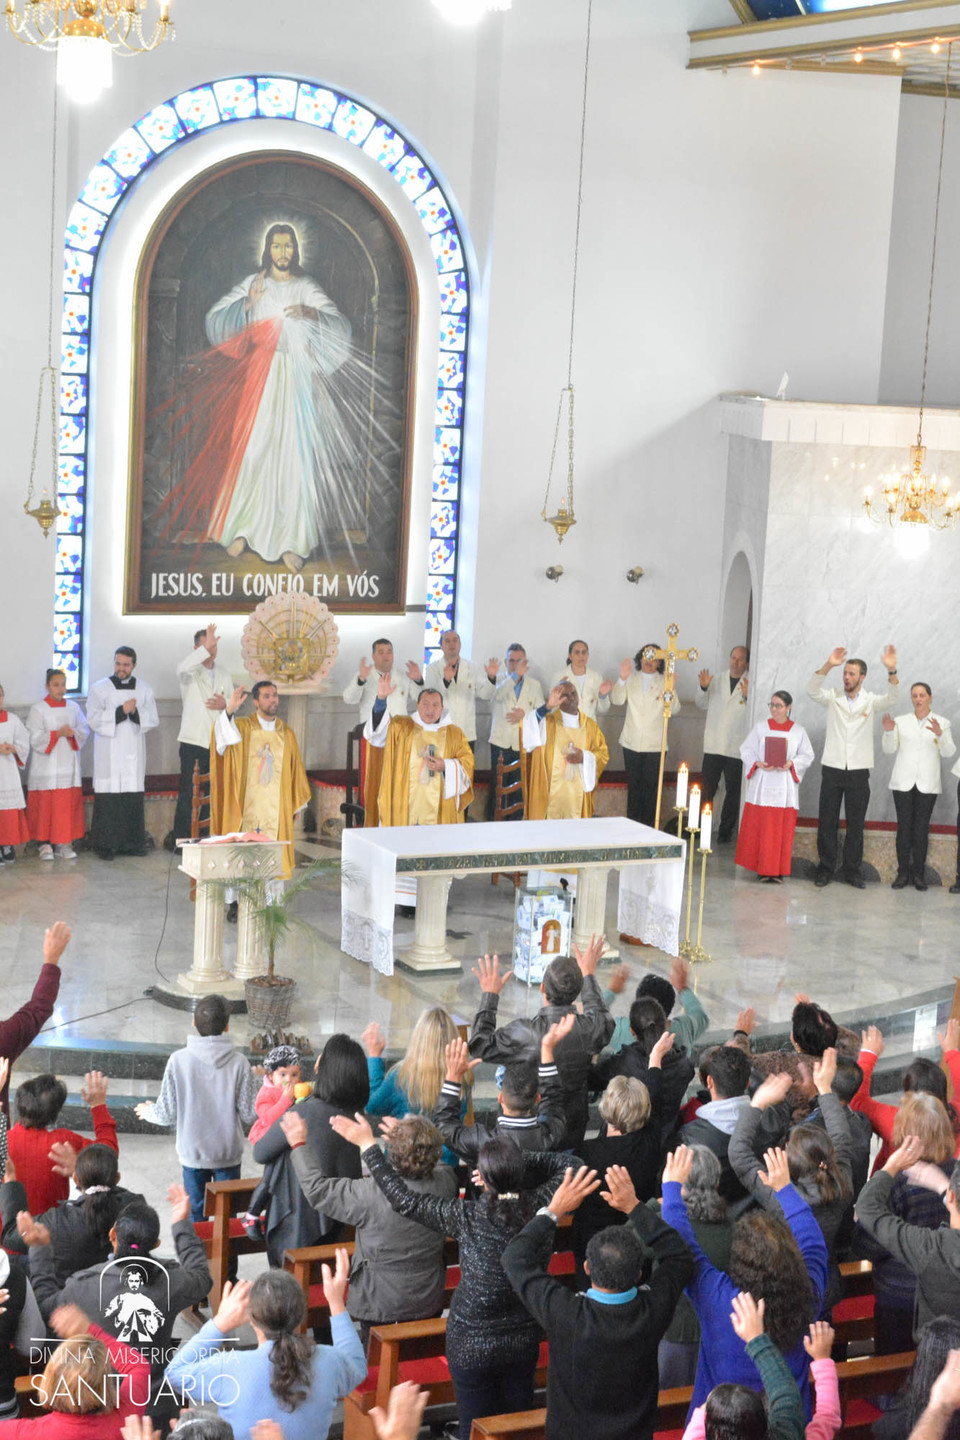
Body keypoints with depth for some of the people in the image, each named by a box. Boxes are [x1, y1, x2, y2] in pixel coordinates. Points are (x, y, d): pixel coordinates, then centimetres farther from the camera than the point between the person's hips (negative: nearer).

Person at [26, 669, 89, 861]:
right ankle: (45, 844, 3)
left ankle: (64, 844, 5)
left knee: (69, 804, 0)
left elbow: (84, 730, 8)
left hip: (68, 764, 3)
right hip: (46, 764, -3)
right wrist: (58, 733, -19)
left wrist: (72, 733, -12)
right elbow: (34, 738, -8)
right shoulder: (38, 709, -2)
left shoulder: (73, 708, 9)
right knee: (45, 804, -5)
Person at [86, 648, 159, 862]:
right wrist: (121, 711, -15)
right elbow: (93, 720, -7)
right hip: (109, 754, -3)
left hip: (134, 753, 3)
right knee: (108, 798, -7)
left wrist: (136, 712, -13)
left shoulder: (144, 689, 11)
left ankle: (133, 842, 9)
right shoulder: (99, 689, 3)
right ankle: (106, 845, -3)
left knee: (134, 795, 1)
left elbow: (153, 720, 6)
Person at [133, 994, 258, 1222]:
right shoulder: (238, 1062, -15)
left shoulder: (178, 1060, -15)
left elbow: (167, 1114, -9)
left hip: (192, 1153, 0)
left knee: (196, 1214, 16)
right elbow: (249, 1115, -9)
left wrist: (148, 1112, 15)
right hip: (228, 1153, 0)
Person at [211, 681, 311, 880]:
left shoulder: (286, 734, 12)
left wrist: (297, 804, 15)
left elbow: (296, 771, 18)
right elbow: (223, 739, -19)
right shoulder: (242, 727, 3)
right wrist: (229, 711, -36)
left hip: (277, 809, 2)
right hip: (248, 807, -2)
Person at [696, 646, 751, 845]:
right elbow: (702, 705, 14)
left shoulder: (751, 685, -1)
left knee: (733, 792, 3)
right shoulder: (716, 681, 13)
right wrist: (703, 688, -3)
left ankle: (725, 831, 13)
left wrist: (747, 696, -25)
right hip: (713, 745, 3)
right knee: (706, 790, 2)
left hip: (737, 748, -3)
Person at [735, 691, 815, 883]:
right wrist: (758, 763, -13)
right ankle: (761, 868, 7)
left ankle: (776, 870, 3)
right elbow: (746, 750, 5)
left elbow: (807, 756, 6)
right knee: (758, 827, -1)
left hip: (785, 787, 0)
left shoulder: (798, 731, 7)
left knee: (782, 830, -2)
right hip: (762, 785, 0)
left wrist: (792, 763, -12)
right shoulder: (761, 728, 7)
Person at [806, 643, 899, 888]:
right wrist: (828, 665, -29)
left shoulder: (870, 701, 4)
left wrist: (891, 671, -33)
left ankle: (852, 870, 13)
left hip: (859, 771, 0)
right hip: (832, 768, 0)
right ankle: (825, 869, 10)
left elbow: (892, 698, -14)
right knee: (827, 822, 3)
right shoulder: (833, 698, 4)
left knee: (856, 824, 5)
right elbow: (812, 690, -13)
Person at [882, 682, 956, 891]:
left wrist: (940, 734, -20)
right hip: (903, 782, 1)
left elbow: (948, 753, -3)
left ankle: (918, 874, 2)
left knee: (922, 828, -3)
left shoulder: (942, 723, 7)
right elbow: (889, 749, 4)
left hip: (927, 784, -1)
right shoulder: (901, 721, 11)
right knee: (904, 827, -3)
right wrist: (889, 732, -14)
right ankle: (903, 873, 1)